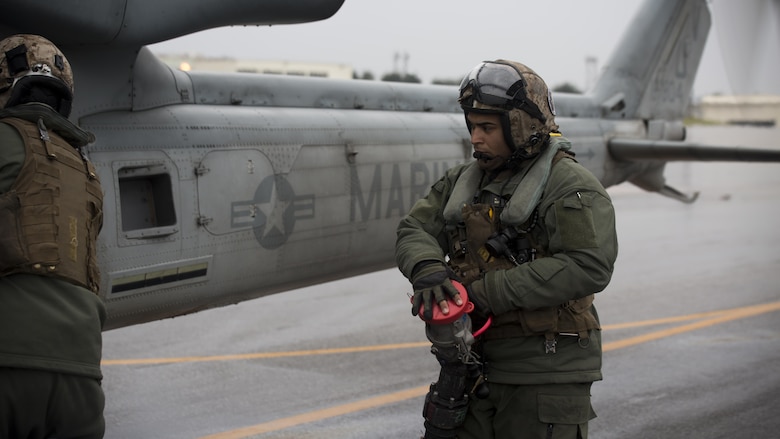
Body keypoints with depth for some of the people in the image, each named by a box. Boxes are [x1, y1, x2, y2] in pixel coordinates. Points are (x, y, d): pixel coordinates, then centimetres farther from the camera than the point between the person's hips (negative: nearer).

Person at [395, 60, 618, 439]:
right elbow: (414, 230, 5)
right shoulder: (462, 182, 13)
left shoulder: (569, 186, -8)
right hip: (473, 368, 6)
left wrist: (486, 292, -22)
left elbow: (589, 267, -21)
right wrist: (428, 269, -21)